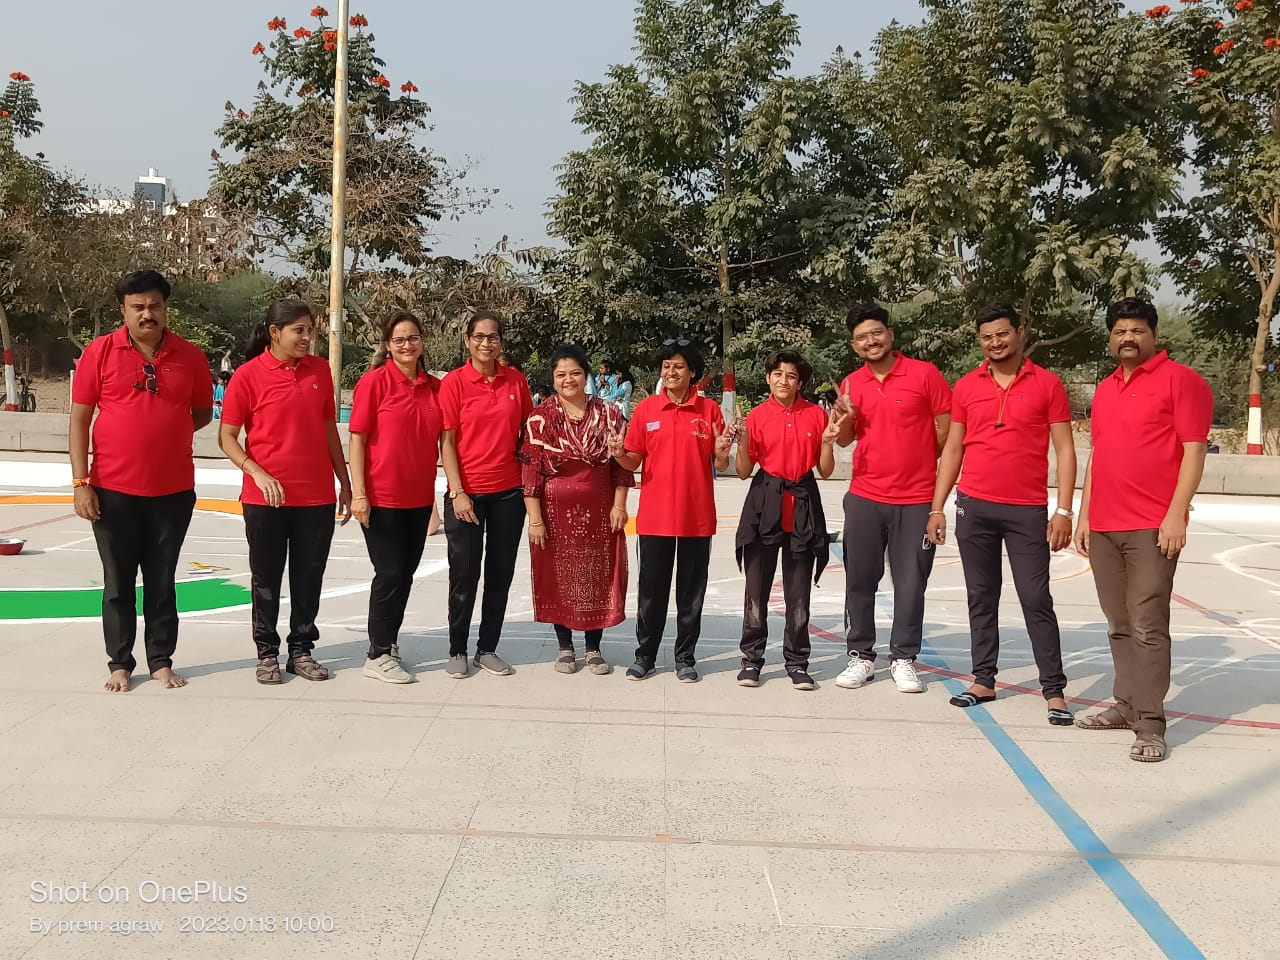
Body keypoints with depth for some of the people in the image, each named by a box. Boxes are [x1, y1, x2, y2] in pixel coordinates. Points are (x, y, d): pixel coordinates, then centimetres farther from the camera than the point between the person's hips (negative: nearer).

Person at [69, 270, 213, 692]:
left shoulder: (190, 356, 0)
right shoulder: (100, 352, -4)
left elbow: (203, 413, 13)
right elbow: (79, 419, -2)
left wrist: (168, 433, -3)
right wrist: (81, 482, -6)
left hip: (173, 491, 1)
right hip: (113, 491, -1)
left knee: (162, 581, 11)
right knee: (119, 582, 9)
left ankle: (161, 661, 23)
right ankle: (120, 663, 22)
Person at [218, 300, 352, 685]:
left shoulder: (320, 370, 4)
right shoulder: (248, 375, -7)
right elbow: (226, 438, -3)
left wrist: (345, 483, 11)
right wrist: (257, 473, -17)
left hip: (318, 496, 3)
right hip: (265, 498, -3)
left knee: (309, 577, 10)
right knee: (267, 578, 9)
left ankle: (302, 650, 24)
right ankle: (267, 653, 22)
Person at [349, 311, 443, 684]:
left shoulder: (434, 387, 6)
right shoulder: (374, 381, -8)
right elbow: (357, 440, -8)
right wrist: (358, 493, -13)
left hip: (419, 498, 5)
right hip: (382, 497, -5)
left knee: (405, 573, 12)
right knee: (390, 573, -1)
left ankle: (389, 642, 28)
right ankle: (379, 655, 12)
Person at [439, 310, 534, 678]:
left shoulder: (516, 380, 4)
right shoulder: (454, 382, -5)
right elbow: (447, 441, -6)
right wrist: (457, 492, -12)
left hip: (508, 492, 3)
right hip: (467, 492, -3)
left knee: (501, 575, 9)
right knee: (464, 575, 4)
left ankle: (488, 648, 23)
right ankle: (457, 651, 18)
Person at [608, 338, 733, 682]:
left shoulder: (709, 409, 1)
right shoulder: (646, 408, 2)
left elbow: (720, 465, 4)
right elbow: (633, 463, 5)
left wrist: (723, 450, -17)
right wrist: (619, 454, -15)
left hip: (697, 515, 0)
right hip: (654, 515, 0)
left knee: (691, 590, 8)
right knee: (652, 589, 8)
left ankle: (686, 658, 20)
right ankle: (645, 655, 21)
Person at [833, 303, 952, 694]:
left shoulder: (924, 374, -5)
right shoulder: (851, 384, 6)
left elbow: (947, 430, 0)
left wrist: (941, 484, 0)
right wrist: (846, 418, -6)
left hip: (916, 500, -3)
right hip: (865, 497, 3)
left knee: (910, 583, 4)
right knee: (860, 580, 6)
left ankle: (903, 658, 16)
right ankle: (861, 656, 18)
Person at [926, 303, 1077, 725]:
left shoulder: (1047, 385, -1)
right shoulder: (967, 386, 6)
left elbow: (1064, 450, -1)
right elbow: (952, 449, 10)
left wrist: (1063, 510, -8)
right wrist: (936, 508, 6)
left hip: (1028, 512, -3)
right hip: (974, 508, 3)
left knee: (1036, 600, -1)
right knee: (981, 597, 10)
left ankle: (1054, 691, 7)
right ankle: (983, 680, 20)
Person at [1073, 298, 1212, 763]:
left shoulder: (1180, 379, -3)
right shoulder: (1105, 390, 17)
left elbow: (1194, 450, -9)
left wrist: (1176, 514, -16)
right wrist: (1084, 516, 16)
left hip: (1153, 528, -7)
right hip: (1103, 528, 7)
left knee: (1147, 627, -7)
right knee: (1120, 626, 12)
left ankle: (1150, 725, -3)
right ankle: (1128, 705, 23)